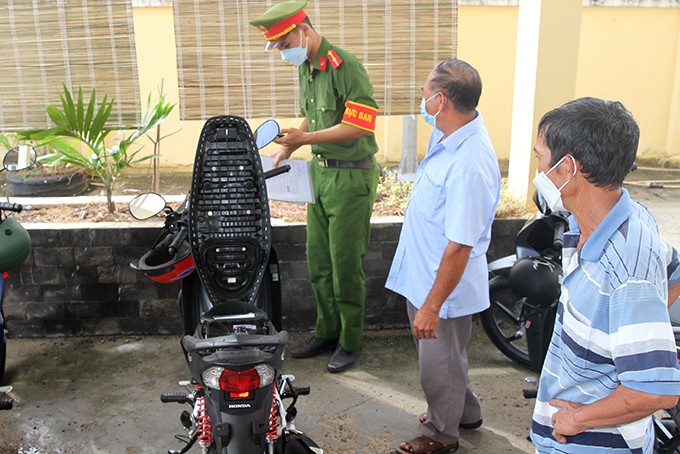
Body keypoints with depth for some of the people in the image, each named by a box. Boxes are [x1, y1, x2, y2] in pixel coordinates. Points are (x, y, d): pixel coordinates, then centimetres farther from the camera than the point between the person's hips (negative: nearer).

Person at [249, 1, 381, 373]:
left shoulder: (344, 65, -16)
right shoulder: (306, 68, 12)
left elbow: (360, 124, -22)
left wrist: (306, 138, -22)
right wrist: (287, 149, 9)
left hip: (351, 176, -8)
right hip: (320, 172, 9)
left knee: (346, 265, 0)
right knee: (317, 261, 13)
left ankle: (350, 342, 17)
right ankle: (326, 332, 29)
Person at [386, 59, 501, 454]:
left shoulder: (468, 166, -33)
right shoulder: (450, 134, -2)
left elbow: (460, 247, -30)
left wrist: (432, 306, -24)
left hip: (445, 285, -10)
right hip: (422, 273, 10)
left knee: (439, 365, 14)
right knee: (445, 356, 28)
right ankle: (466, 413, 51)